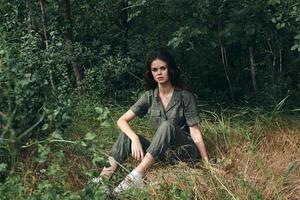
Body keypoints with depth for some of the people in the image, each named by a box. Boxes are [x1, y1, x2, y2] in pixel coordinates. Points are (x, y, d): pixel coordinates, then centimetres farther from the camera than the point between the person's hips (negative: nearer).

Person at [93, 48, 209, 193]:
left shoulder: (185, 96, -8)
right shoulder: (149, 96, 1)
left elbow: (195, 133, -11)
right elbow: (122, 121, -5)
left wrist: (207, 163, -19)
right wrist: (135, 139, -25)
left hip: (186, 149, -4)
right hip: (163, 152, 4)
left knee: (167, 125, -34)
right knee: (127, 135, -16)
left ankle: (137, 176, -43)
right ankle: (105, 176, -32)